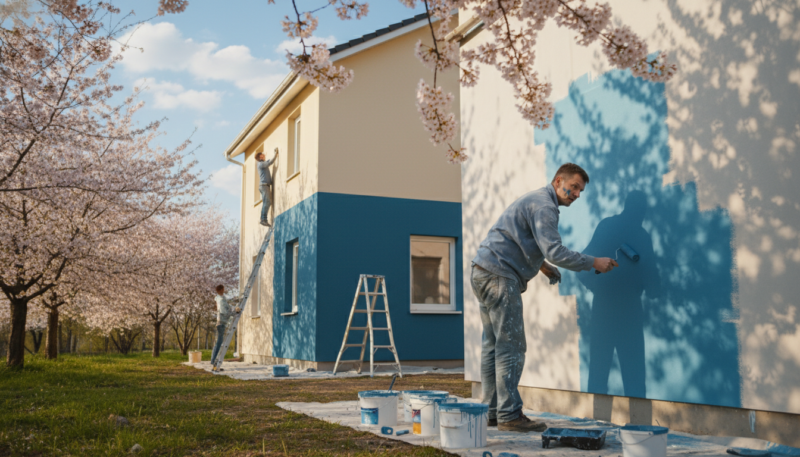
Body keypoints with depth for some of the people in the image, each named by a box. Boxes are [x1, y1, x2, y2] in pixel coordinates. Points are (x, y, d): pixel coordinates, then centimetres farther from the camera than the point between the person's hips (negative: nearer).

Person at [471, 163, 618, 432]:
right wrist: (593, 263, -14)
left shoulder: (535, 200, 22)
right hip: (500, 276, -11)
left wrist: (540, 264, 20)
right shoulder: (544, 206, -11)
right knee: (511, 347, -9)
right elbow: (555, 252, -21)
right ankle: (509, 415, -7)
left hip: (484, 273, 11)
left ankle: (493, 411, 16)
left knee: (493, 345, 11)